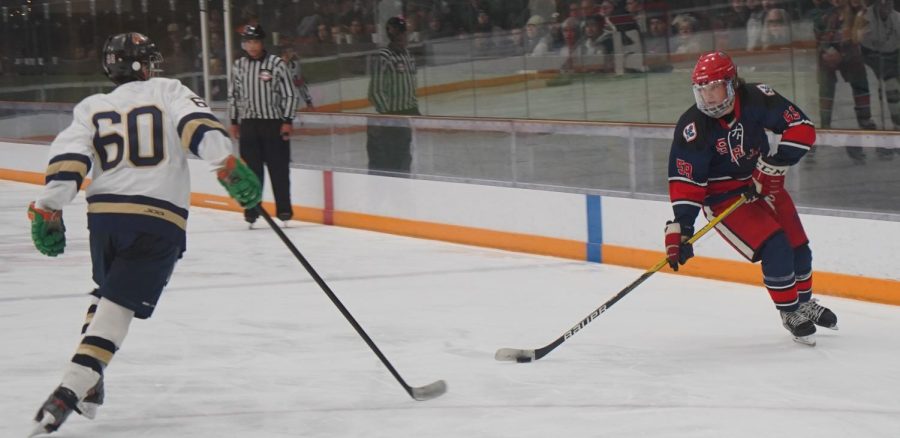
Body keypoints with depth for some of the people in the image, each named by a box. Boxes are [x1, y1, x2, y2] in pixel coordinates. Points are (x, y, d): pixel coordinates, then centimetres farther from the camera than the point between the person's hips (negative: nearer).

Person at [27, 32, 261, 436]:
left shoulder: (91, 108, 15)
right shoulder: (167, 91, 10)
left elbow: (68, 159, 2)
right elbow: (196, 124, -9)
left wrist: (47, 210, -1)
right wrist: (228, 165, -18)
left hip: (104, 214, 4)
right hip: (160, 220, -4)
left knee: (106, 291, 29)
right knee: (119, 305, -7)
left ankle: (88, 381, 25)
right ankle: (72, 389, -22)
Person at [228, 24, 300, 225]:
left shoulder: (277, 64, -6)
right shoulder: (239, 66, 6)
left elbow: (290, 94, -5)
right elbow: (233, 95, 15)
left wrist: (288, 121, -9)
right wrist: (234, 121, 12)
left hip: (274, 123, -3)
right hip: (248, 124, 3)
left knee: (279, 168, 0)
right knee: (251, 169, 4)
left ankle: (284, 209, 6)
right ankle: (251, 209, 10)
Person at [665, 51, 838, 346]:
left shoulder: (756, 98, -19)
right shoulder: (692, 127, -23)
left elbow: (802, 128, -18)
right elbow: (686, 182, -23)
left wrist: (774, 166, -24)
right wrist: (680, 228, -29)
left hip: (763, 184, 4)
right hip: (723, 197, -4)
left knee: (797, 245, 12)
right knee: (774, 246, -19)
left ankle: (805, 302, 39)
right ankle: (790, 313, -1)